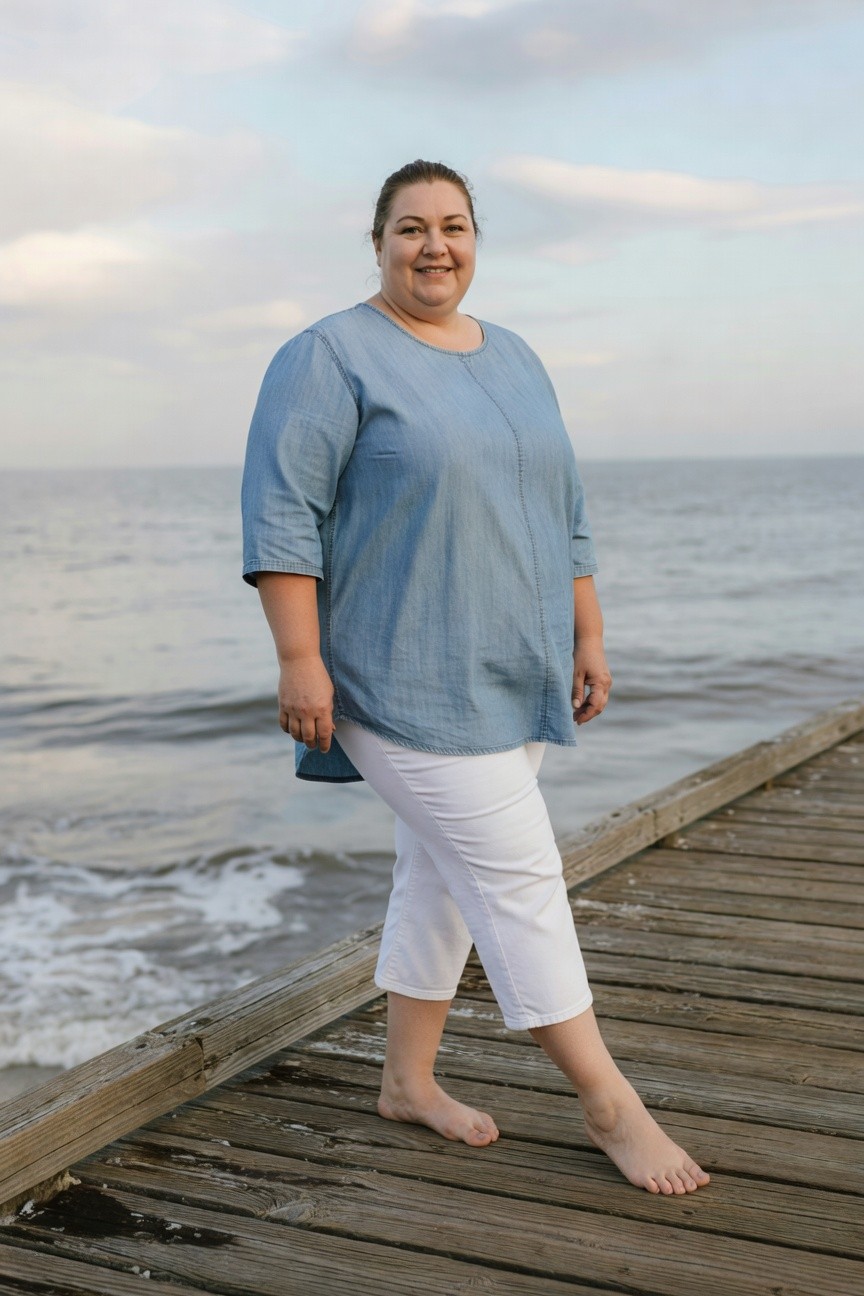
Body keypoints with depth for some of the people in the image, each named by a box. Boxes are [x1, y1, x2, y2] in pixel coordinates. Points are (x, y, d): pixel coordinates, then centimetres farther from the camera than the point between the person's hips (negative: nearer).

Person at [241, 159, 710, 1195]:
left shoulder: (514, 361, 14)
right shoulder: (332, 358, -8)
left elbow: (562, 512, 18)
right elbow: (281, 511, -14)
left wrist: (588, 637, 13)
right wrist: (300, 657, -20)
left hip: (510, 678, 7)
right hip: (408, 683, -7)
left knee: (441, 875, 14)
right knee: (518, 877, -6)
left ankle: (408, 1081, 28)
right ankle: (609, 1102, 5)